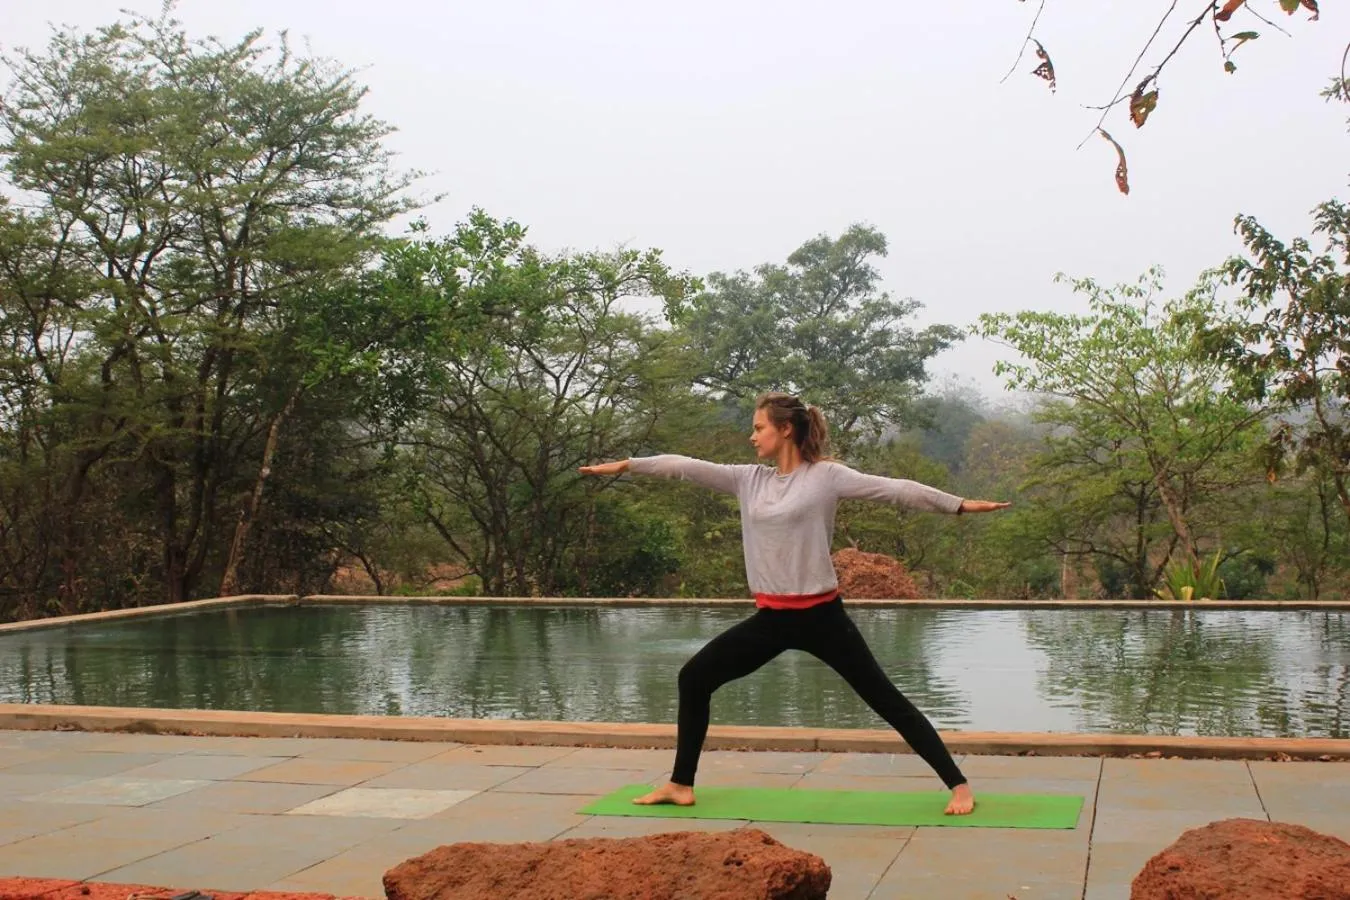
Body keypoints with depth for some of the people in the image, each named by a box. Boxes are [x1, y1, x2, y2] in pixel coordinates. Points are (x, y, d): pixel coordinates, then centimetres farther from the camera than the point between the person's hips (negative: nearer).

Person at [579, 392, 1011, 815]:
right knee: (695, 676, 5)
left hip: (820, 615, -6)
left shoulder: (826, 475, -7)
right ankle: (681, 785, 16)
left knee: (884, 698, -3)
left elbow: (894, 489, -11)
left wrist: (959, 504, -15)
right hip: (771, 617, 6)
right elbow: (687, 467, 7)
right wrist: (626, 465, 6)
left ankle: (958, 785, 6)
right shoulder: (749, 480, 8)